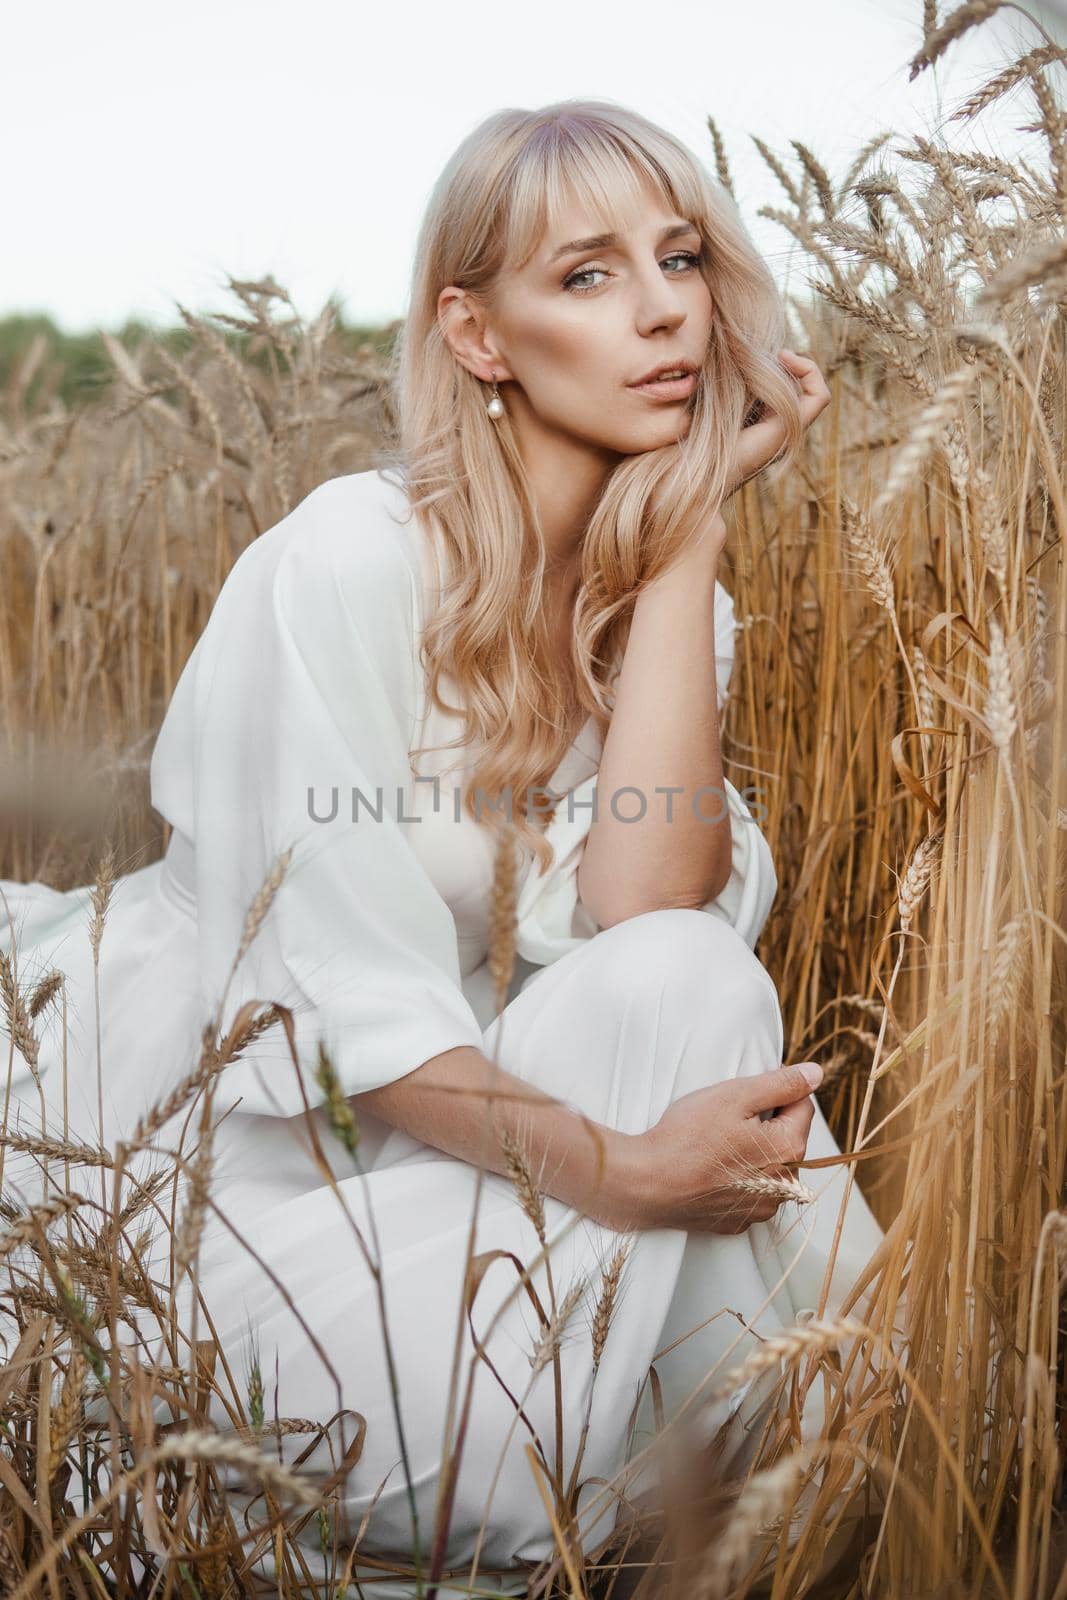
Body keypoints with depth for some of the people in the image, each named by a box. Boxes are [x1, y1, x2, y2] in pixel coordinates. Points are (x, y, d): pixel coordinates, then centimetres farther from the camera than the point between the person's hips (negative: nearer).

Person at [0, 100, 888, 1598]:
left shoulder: (667, 598, 0)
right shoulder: (351, 561, -20)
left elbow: (646, 906, -20)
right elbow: (354, 1013, -20)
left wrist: (689, 531, -17)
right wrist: (617, 1168, -31)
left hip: (438, 1117, 6)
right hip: (237, 1126, -5)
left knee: (685, 975, -19)